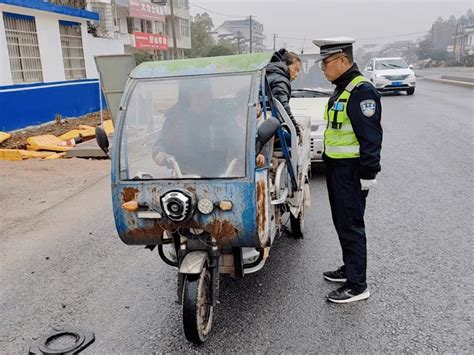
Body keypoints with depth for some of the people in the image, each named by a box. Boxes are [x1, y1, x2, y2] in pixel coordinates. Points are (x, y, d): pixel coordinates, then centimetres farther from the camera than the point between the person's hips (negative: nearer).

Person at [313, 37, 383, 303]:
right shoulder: (342, 90, 15)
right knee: (342, 222, 18)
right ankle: (350, 269, 34)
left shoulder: (361, 91, -17)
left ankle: (357, 285, 7)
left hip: (351, 171, -10)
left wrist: (369, 173, -23)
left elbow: (371, 136, -22)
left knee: (351, 226, -4)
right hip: (337, 168, 10)